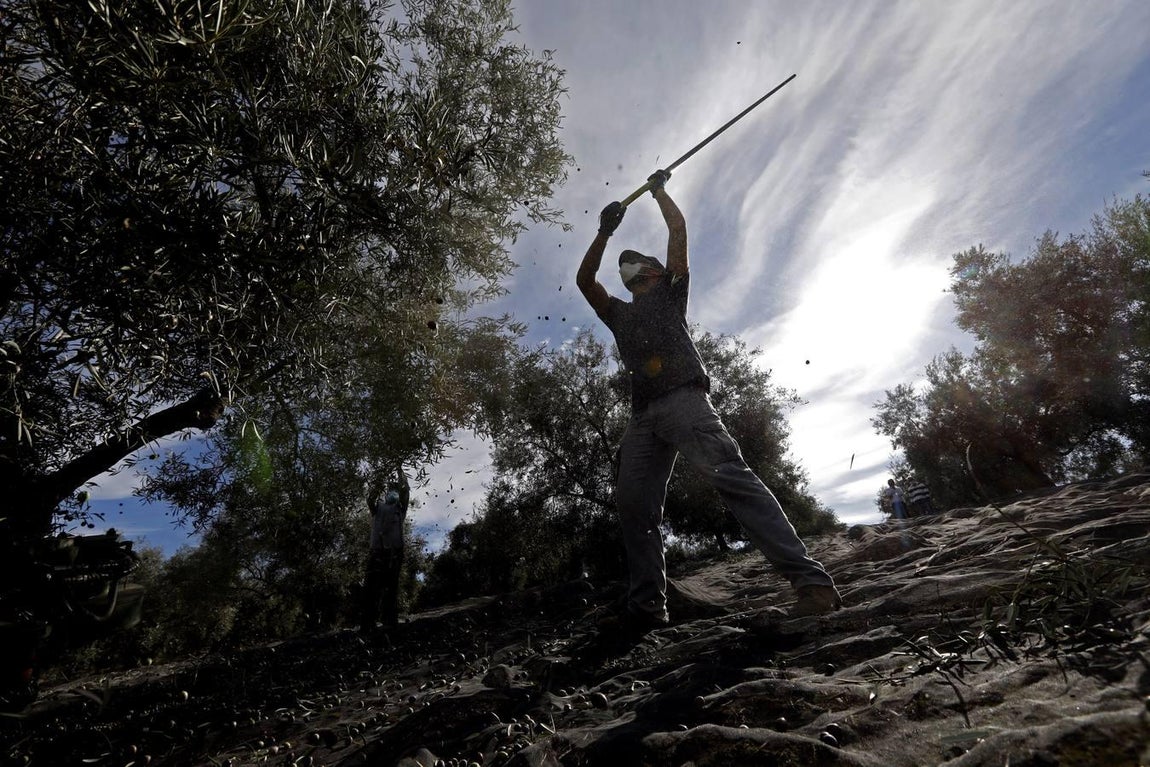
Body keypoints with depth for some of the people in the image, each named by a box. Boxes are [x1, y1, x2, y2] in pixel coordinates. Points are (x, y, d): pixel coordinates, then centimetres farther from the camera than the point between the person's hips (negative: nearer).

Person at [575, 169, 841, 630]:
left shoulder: (669, 289, 24)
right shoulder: (618, 314, 35)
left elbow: (678, 229, 20)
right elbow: (584, 280, 28)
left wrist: (658, 190, 35)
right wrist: (604, 234, 23)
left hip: (682, 398, -6)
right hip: (643, 416, 6)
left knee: (730, 475, -24)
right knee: (632, 506, -7)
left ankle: (811, 581, -29)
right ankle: (647, 608, -4)